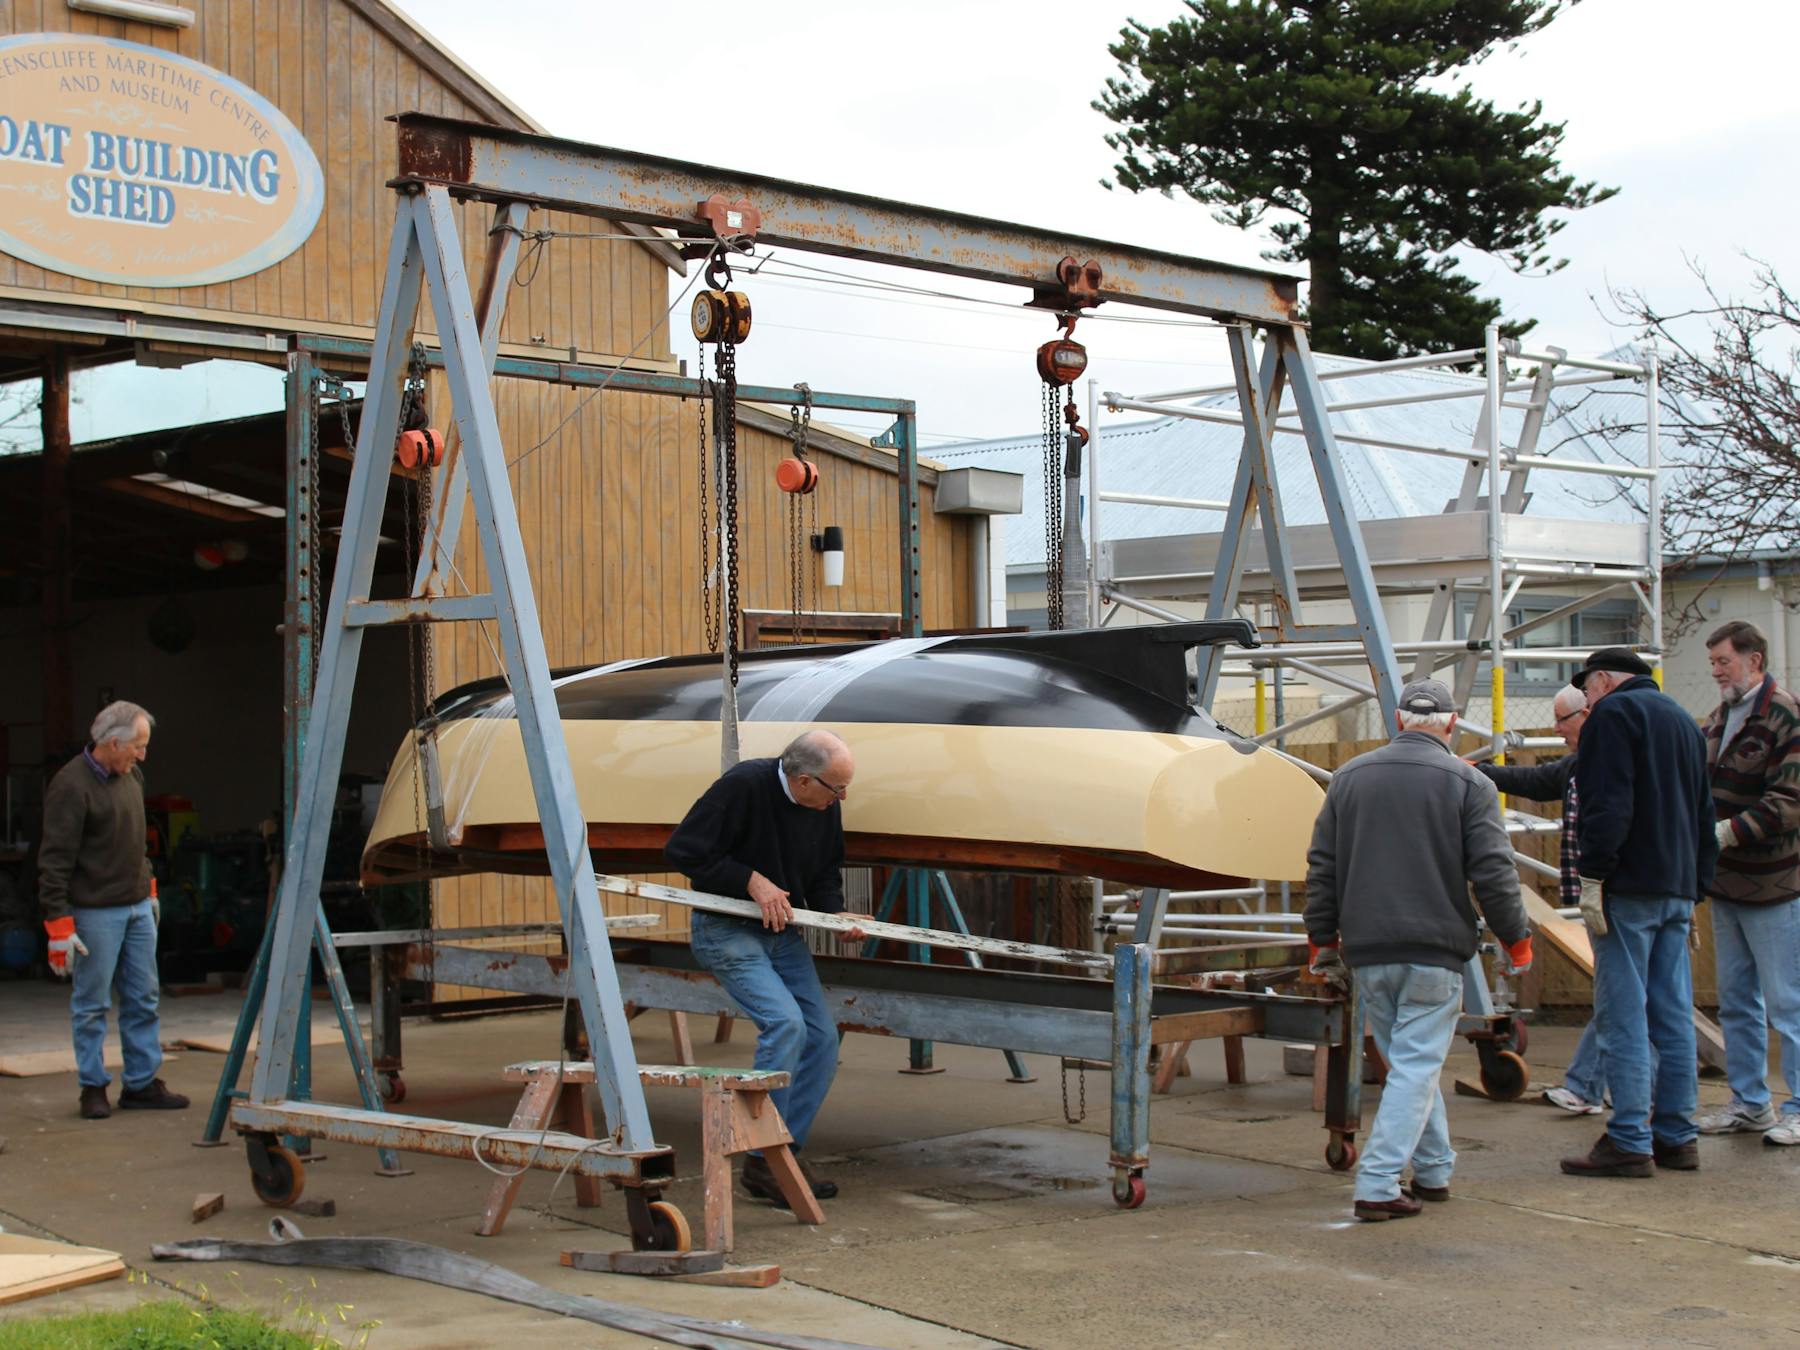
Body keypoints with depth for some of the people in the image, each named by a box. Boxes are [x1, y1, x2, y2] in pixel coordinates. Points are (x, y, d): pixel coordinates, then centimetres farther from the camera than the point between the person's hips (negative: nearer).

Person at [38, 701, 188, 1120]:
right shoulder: (71, 786, -17)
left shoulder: (130, 775, 9)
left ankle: (142, 1084, 18)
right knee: (92, 1004, 1)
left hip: (137, 907, 8)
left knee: (143, 999, 11)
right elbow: (54, 861, -18)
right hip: (95, 912, -8)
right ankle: (93, 1088, 10)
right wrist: (59, 924, -20)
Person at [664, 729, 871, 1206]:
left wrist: (835, 914, -6)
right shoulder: (743, 786, -23)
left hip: (783, 932, 8)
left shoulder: (825, 806, -1)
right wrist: (751, 880, -21)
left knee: (822, 1037, 0)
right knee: (784, 1022, -23)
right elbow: (682, 850, -20)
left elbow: (825, 873, 14)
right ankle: (763, 1160, -13)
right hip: (726, 930, -8)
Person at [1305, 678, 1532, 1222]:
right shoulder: (1467, 783, -3)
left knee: (1408, 1062, 18)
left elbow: (1322, 869, 10)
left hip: (1367, 951, 4)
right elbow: (1493, 872, -6)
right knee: (1417, 1066, -2)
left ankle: (1434, 1169, 25)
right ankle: (1377, 1186, -9)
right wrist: (1518, 940, 6)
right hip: (1435, 951, -4)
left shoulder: (1349, 777, 9)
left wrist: (1322, 941, 18)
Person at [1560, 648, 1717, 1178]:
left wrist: (1593, 876, -16)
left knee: (1623, 1017, -8)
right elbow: (1704, 815, 23)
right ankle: (1676, 1136, 12)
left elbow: (1606, 805, -16)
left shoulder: (1613, 713, -4)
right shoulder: (1684, 721, 22)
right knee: (1673, 1015, 10)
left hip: (1630, 889, -8)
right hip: (1678, 888, 8)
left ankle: (1630, 1142, -10)